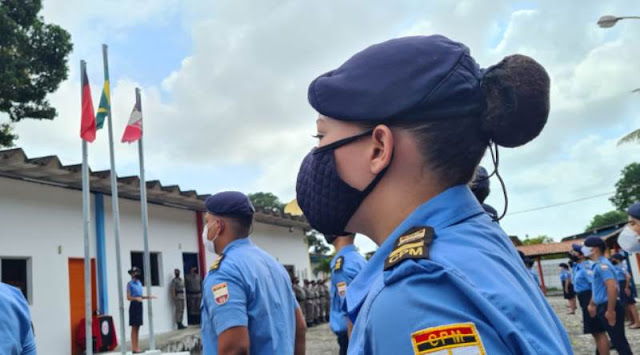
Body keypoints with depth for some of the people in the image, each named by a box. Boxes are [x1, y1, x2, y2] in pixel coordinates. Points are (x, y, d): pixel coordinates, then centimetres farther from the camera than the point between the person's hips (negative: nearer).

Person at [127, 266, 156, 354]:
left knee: (138, 327, 9)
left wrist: (148, 297, 9)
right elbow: (128, 297, -13)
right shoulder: (130, 284, -7)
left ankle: (137, 347, 14)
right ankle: (134, 348, -2)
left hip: (139, 306, 7)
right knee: (134, 327, -5)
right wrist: (136, 298, -28)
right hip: (134, 306, -7)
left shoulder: (139, 283, 15)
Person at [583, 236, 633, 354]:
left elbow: (612, 288, -27)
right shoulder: (597, 265, 14)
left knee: (619, 341, -4)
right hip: (603, 307, 10)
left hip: (609, 307, -10)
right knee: (617, 340, 15)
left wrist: (610, 310, -25)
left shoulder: (602, 265, -18)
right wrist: (592, 305, 27)